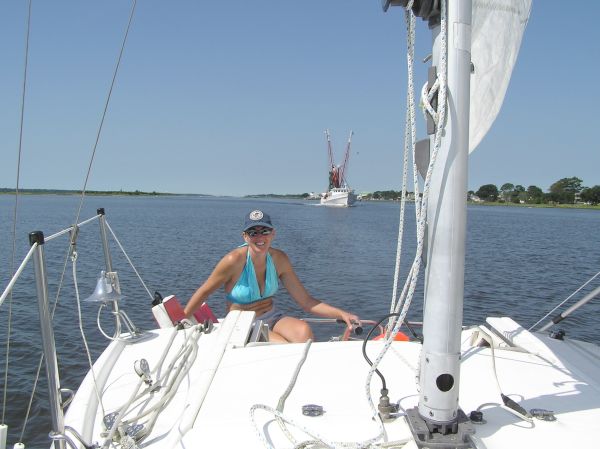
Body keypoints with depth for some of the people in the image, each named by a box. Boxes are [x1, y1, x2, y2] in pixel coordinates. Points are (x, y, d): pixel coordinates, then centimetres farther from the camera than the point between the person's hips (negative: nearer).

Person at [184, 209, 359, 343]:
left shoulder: (278, 259, -4)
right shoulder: (235, 260, -17)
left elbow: (305, 301, -4)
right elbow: (204, 292, -4)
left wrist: (341, 314, -14)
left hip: (272, 318, 4)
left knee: (303, 330, -28)